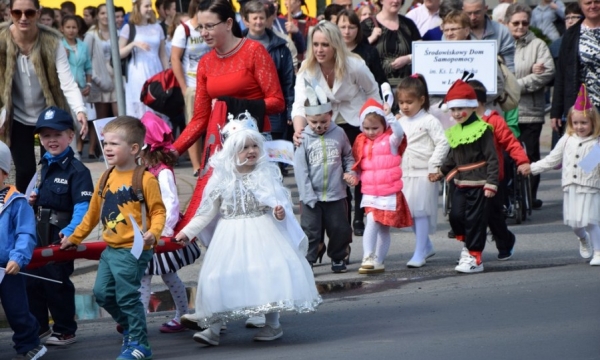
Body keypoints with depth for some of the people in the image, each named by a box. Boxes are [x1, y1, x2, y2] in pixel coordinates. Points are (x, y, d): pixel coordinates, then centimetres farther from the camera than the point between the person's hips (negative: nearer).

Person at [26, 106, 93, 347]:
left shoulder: (77, 171, -15)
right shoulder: (45, 167, 12)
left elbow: (82, 207, -25)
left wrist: (69, 232, -37)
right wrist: (32, 201, 3)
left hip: (61, 237, -8)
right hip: (39, 236, 8)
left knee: (56, 282, 1)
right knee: (32, 280, 13)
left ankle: (65, 331, 17)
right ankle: (39, 327, 28)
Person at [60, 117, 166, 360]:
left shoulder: (145, 179, -13)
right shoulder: (106, 178, 9)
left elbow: (158, 211, -11)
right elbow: (93, 212, 17)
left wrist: (153, 232, -28)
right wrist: (75, 237, 21)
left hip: (133, 250, -8)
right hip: (110, 249, 8)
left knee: (127, 296, -5)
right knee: (102, 293, 10)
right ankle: (130, 328, 30)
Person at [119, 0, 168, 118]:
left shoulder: (157, 27, 12)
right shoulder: (129, 28, 1)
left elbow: (163, 55, 14)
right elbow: (119, 53, -1)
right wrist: (134, 44, -16)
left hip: (156, 72, 3)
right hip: (138, 74, -3)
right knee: (140, 111, -4)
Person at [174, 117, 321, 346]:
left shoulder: (267, 174, -2)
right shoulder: (221, 180, 0)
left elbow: (279, 202, -3)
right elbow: (207, 211, 7)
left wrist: (280, 212, -26)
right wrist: (188, 231, 4)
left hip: (263, 234, -1)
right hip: (231, 237, 1)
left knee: (268, 274, -6)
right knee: (220, 277, -2)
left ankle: (273, 324, 10)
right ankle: (213, 328, 4)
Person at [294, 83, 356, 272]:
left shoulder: (338, 134, 1)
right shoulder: (304, 139, -6)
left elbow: (348, 156, 15)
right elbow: (300, 169, -8)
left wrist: (350, 173, -4)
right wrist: (308, 196, -12)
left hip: (336, 194, 2)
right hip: (311, 196, -2)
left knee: (340, 229, 10)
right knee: (310, 230, -1)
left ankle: (338, 258, 26)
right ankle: (307, 261, 5)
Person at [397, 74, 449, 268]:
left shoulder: (429, 121, -8)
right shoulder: (400, 122, 12)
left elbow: (443, 143, -12)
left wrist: (434, 165, -15)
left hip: (423, 174, -7)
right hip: (405, 174, 7)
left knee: (420, 212, -6)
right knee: (410, 213, 11)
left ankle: (420, 253, -3)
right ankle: (426, 246, 26)